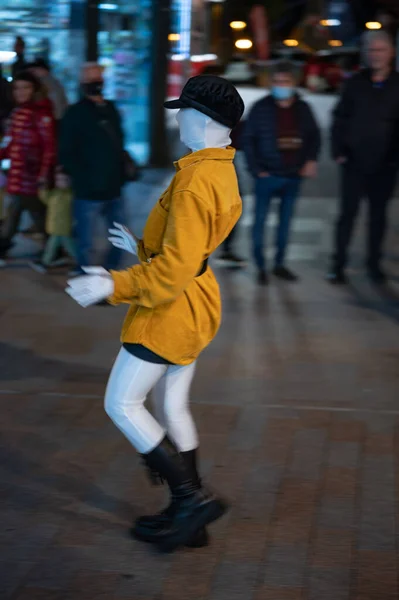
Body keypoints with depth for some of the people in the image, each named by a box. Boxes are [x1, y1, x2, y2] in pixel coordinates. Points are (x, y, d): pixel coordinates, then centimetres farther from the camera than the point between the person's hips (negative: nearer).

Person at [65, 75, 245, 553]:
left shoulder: (194, 181, -24)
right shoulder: (221, 171, 8)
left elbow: (174, 268, -27)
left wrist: (113, 286, -24)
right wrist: (142, 248, 27)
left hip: (171, 309, -10)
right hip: (192, 306, 10)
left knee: (122, 404, 1)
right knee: (171, 409, 17)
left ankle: (193, 499, 2)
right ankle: (187, 516, 26)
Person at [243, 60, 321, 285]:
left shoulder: (303, 109, 1)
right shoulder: (261, 108, -7)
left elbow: (314, 136, 13)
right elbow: (249, 140, -5)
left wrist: (311, 159, 0)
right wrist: (257, 169, -10)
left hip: (293, 176, 3)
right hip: (268, 176, -3)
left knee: (286, 220, 12)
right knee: (260, 220, 1)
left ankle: (280, 264, 24)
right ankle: (261, 267, 11)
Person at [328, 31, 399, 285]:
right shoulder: (356, 83, 0)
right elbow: (340, 119, 2)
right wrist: (338, 151, -5)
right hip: (355, 162, 0)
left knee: (378, 214, 10)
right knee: (348, 212, 2)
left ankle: (374, 263, 20)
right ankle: (339, 264, 8)